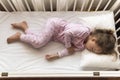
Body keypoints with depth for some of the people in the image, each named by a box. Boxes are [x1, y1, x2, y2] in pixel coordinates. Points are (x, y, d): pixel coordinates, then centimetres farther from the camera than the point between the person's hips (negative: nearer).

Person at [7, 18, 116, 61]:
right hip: (55, 24, -6)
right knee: (39, 42, -22)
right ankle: (19, 36, 2)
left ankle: (24, 26, 21)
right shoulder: (85, 31, -29)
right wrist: (68, 46, -18)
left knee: (36, 40, 0)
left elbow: (71, 51, -10)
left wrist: (56, 55, -25)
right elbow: (67, 33, -32)